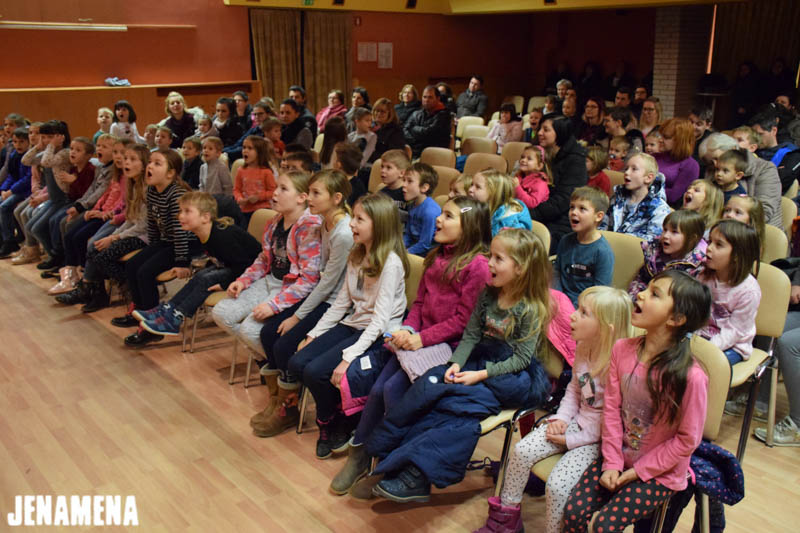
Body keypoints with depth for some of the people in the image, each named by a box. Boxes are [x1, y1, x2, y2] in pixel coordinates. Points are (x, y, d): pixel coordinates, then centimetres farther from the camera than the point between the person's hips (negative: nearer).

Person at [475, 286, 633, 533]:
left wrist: (572, 440, -15)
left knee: (557, 485, -22)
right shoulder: (583, 349, -1)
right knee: (522, 451, -9)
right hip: (576, 421, 7)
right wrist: (561, 418, -1)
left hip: (598, 437, -7)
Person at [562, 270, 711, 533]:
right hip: (618, 459, 4)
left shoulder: (690, 376, -26)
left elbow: (687, 440, -16)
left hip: (660, 473, -4)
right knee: (574, 512, -8)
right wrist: (612, 462, -7)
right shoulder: (622, 349, -10)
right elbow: (611, 408, -3)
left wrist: (638, 471, -10)